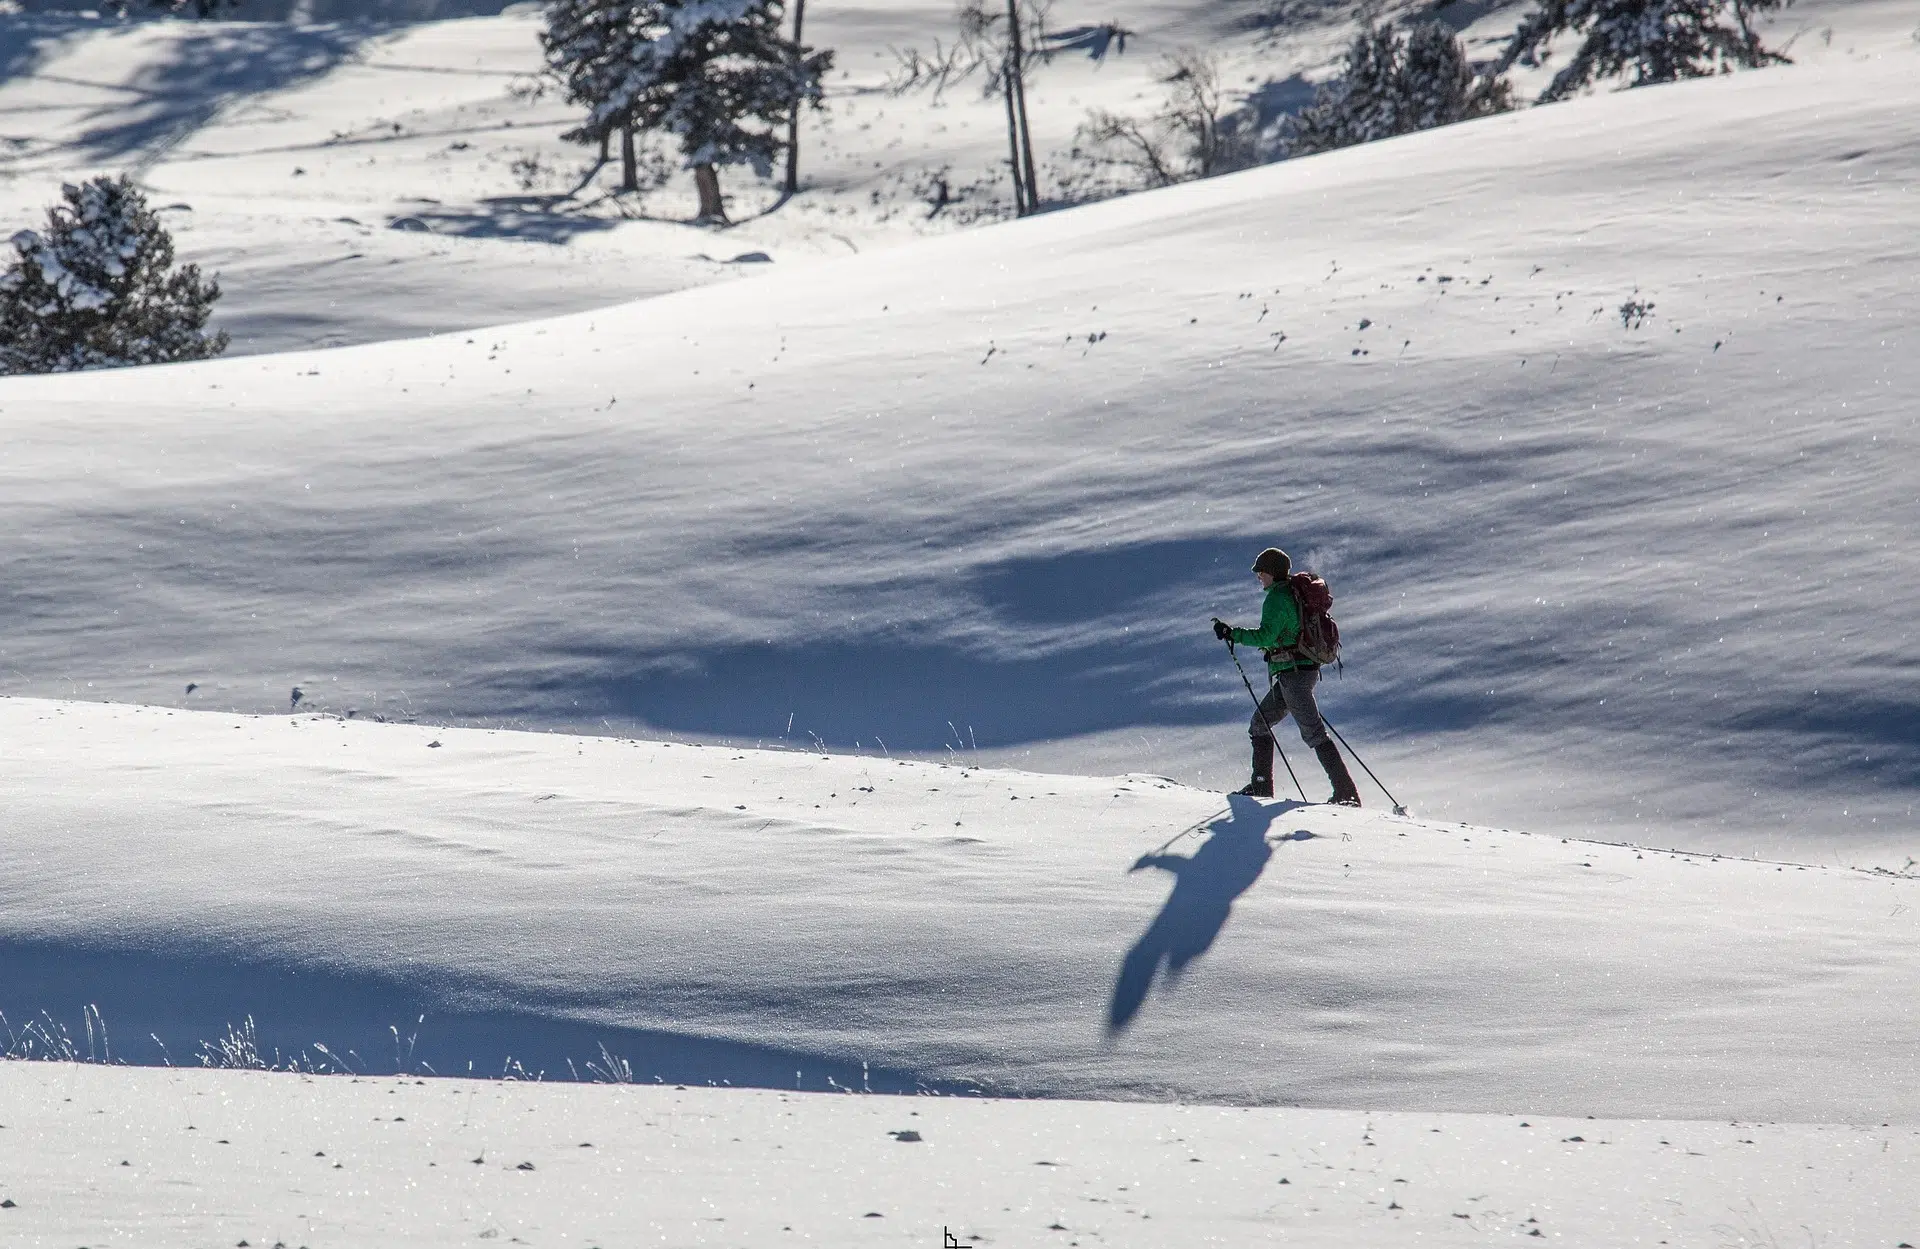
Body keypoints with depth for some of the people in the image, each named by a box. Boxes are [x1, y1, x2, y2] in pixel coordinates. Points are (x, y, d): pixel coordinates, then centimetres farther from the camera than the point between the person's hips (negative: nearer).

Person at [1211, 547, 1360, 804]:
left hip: (1292, 673, -10)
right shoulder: (1297, 593, 15)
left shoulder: (1277, 598, -13)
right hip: (1307, 668, 10)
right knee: (1260, 723, 16)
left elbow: (1266, 636, -22)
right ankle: (1261, 786, 15)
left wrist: (1232, 634, -15)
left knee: (1314, 733, -9)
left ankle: (1347, 793, -11)